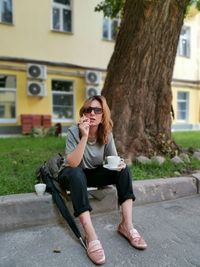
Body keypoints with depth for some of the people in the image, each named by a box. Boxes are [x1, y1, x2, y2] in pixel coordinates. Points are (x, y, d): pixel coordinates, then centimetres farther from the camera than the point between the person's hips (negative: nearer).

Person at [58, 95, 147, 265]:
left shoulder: (106, 134, -11)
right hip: (74, 176, -3)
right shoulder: (74, 131, -22)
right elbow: (72, 164, -31)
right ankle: (90, 235, -36)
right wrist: (84, 136, -41)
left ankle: (127, 225, -17)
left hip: (94, 174, 4)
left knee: (123, 169, -19)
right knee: (76, 174, -38)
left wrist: (119, 164, -29)